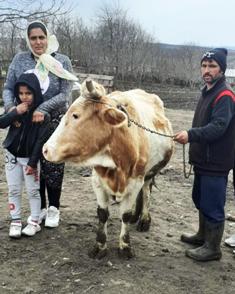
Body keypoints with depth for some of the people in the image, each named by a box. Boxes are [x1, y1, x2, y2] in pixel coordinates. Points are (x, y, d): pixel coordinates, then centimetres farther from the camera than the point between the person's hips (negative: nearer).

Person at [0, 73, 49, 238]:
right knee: (14, 190, 8)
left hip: (30, 157, -4)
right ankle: (16, 222, 19)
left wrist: (33, 163, -16)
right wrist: (15, 112, -26)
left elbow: (41, 140, -16)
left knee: (33, 191, 4)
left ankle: (34, 222, 17)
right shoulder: (16, 108, -4)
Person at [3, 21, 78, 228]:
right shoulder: (20, 60, 0)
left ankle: (53, 209, 20)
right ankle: (40, 208, 26)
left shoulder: (62, 61, -7)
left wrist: (43, 109, -24)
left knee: (53, 166, 1)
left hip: (54, 122, -2)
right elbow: (8, 88, 2)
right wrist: (10, 106, -18)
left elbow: (65, 94, -12)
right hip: (26, 122, 3)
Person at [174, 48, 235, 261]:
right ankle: (204, 235, 38)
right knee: (201, 199, 21)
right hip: (203, 160, 10)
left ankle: (213, 248, 12)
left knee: (213, 205, -1)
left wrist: (191, 135, -36)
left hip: (216, 163, -10)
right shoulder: (208, 92, 15)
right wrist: (191, 136, 18)